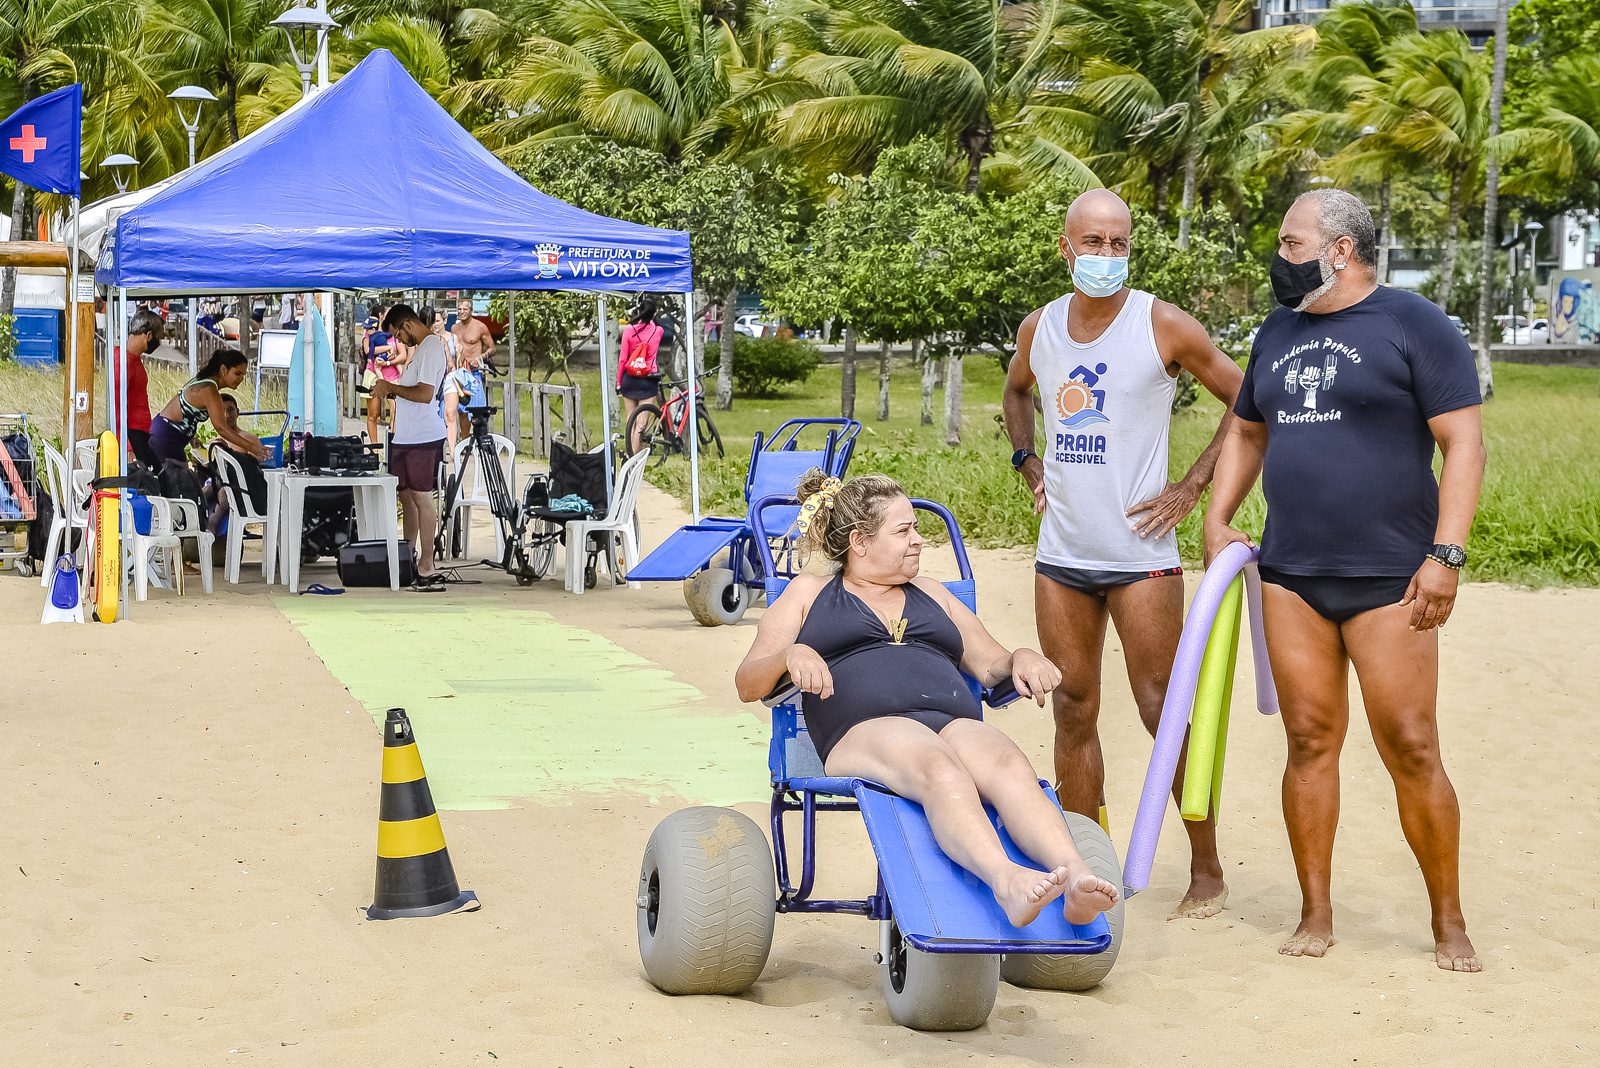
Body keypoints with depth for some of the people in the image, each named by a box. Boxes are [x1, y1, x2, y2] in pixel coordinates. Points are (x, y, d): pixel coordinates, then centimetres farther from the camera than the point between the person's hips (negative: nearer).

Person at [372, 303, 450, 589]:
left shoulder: (431, 348, -14)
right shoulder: (422, 347, 18)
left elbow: (424, 394, -23)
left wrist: (391, 387, -11)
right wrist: (391, 392, 8)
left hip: (422, 438, -10)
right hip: (405, 436, 10)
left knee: (421, 499, -8)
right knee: (407, 497, 15)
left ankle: (426, 568, -6)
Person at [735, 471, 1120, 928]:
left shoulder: (932, 594, 36)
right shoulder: (808, 594, 25)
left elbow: (992, 665, 32)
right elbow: (747, 684, 15)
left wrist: (1021, 659, 7)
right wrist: (791, 656, -8)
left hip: (956, 722, 4)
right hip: (865, 730, -3)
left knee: (1009, 765, -34)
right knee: (940, 769, -40)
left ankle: (1075, 876, -60)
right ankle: (1006, 881, -65)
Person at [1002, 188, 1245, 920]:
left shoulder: (1163, 328, -7)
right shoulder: (1040, 329, 7)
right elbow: (1017, 391, 29)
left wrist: (1191, 487, -7)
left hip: (1140, 554, -5)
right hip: (1061, 554, 5)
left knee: (1163, 712, -2)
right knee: (1073, 712, 9)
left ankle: (1207, 872, 9)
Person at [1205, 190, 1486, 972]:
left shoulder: (1413, 325, -4)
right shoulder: (1278, 333, 15)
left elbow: (1463, 444, -8)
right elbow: (1246, 432, 27)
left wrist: (1445, 554, -16)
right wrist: (1216, 519, 13)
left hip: (1388, 578, -5)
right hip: (1291, 575, 5)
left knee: (1411, 750, -5)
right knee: (1310, 742, 5)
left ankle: (1450, 924, 6)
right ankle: (1315, 915, 13)